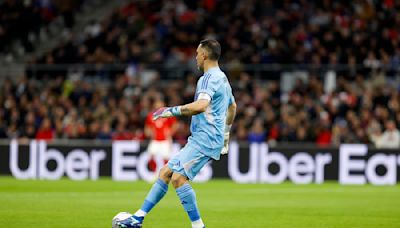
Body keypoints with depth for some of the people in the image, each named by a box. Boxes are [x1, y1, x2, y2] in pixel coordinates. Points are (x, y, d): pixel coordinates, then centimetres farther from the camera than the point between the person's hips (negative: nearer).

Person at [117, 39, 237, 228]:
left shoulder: (210, 78, -12)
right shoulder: (222, 78, 21)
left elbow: (201, 106, -30)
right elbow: (232, 107, 37)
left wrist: (172, 111, -22)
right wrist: (226, 133, 47)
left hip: (205, 140, -10)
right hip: (198, 140, 10)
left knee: (178, 178, -21)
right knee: (165, 173, 9)